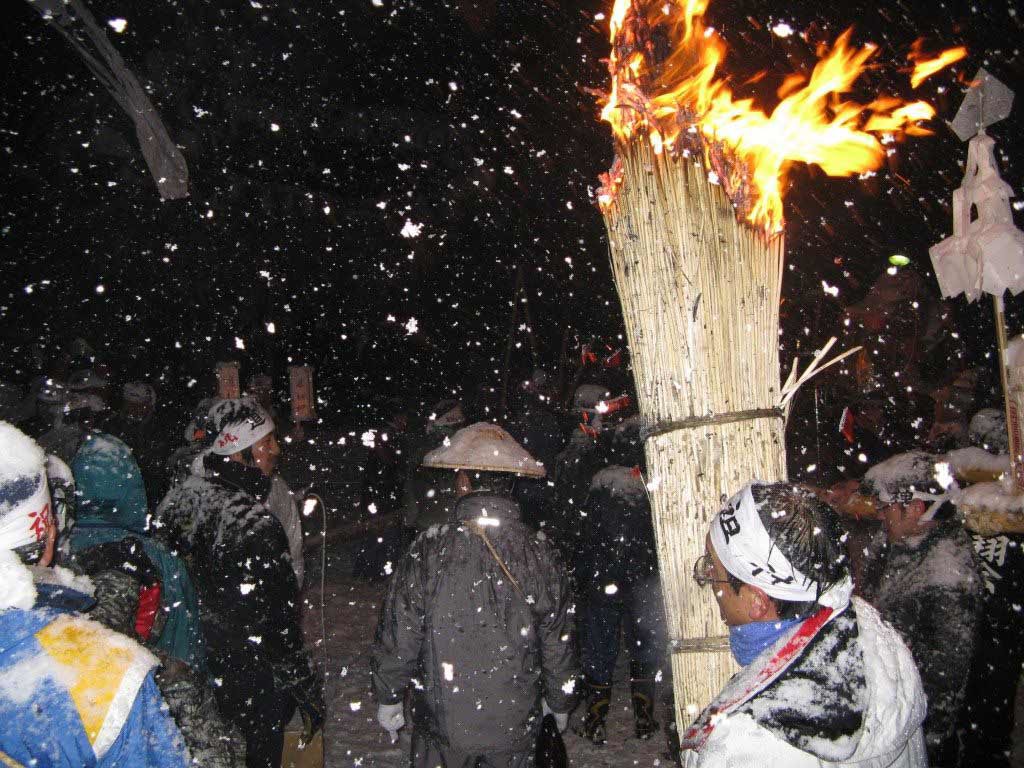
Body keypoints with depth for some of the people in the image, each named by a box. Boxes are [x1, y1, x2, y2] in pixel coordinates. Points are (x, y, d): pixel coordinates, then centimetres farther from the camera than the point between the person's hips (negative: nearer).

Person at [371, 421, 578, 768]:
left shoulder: (427, 552, -20)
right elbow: (558, 645, -4)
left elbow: (398, 639, -11)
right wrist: (560, 703, 14)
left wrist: (388, 699, 7)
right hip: (517, 726, 2)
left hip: (443, 723, -1)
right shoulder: (541, 555, -14)